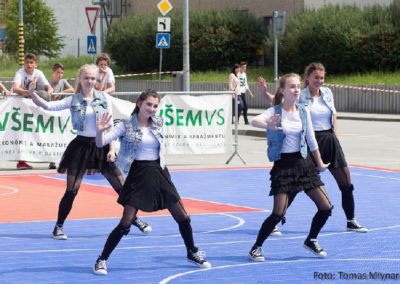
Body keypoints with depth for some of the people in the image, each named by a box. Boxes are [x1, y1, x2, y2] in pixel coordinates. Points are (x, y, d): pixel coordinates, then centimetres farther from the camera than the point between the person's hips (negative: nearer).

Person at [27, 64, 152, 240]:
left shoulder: (104, 98, -1)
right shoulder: (73, 100, -4)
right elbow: (47, 106, -11)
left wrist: (111, 149, -5)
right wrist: (32, 94, -27)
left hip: (101, 146, 2)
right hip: (81, 146, -2)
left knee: (122, 187, 7)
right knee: (71, 191, -4)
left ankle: (135, 219, 25)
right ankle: (58, 227, 9)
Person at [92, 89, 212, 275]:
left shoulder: (158, 124, 5)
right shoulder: (126, 125, -9)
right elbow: (101, 143, -16)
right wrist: (100, 131, -34)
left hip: (158, 173, 5)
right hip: (137, 175, -5)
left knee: (182, 216, 8)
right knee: (125, 223, -10)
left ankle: (192, 253, 29)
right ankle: (102, 260, 3)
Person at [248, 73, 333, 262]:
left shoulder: (303, 112, 3)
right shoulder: (275, 112, -11)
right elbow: (255, 121, -31)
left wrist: (319, 163, 19)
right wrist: (268, 125, -54)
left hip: (303, 163, 5)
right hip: (283, 165, -5)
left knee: (326, 207, 2)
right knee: (278, 214, -13)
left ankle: (311, 240, 26)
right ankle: (256, 248, 6)